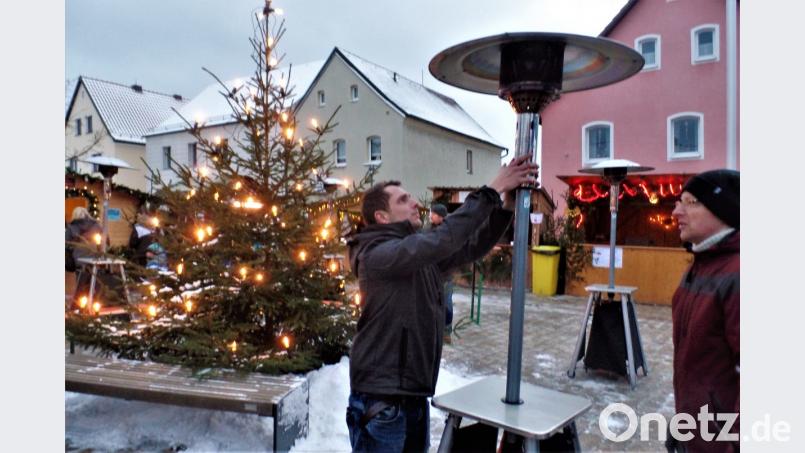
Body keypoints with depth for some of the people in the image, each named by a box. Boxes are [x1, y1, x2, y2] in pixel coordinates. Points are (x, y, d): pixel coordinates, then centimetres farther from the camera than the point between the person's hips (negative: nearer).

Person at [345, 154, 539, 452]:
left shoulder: (422, 252, 10)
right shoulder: (378, 254, -17)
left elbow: (473, 246, 6)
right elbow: (443, 239, -28)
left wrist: (509, 203, -7)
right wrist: (493, 190, -24)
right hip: (381, 399, -8)